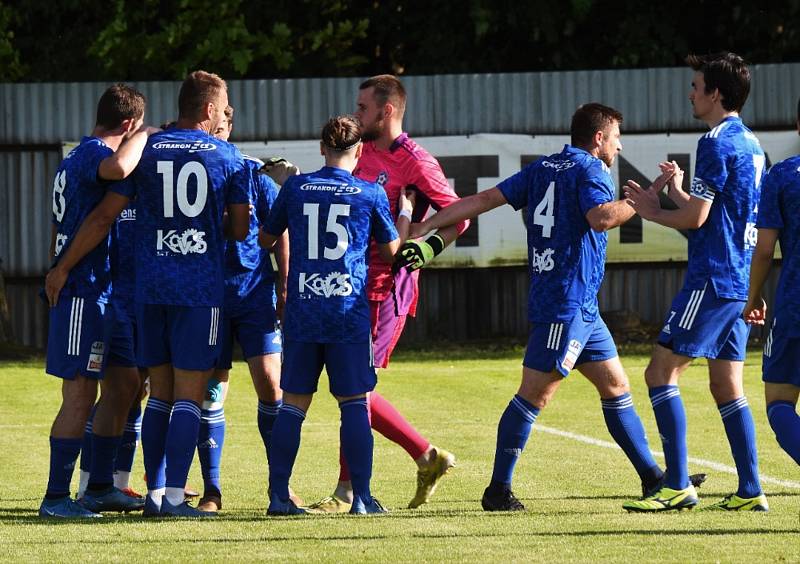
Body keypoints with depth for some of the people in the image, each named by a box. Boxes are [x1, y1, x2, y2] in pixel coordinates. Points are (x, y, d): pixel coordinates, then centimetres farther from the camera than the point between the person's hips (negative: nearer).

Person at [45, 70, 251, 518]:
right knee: (189, 395, -2)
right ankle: (174, 495, -9)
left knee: (160, 393, 11)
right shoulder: (229, 157, 0)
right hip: (202, 290, -3)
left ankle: (154, 493, 9)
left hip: (151, 288, 3)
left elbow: (104, 217, 3)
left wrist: (64, 267, 10)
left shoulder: (147, 150, 5)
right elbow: (240, 230, 4)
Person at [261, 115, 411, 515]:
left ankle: (278, 495, 3)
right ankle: (361, 497, -1)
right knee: (354, 403, 2)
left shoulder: (295, 188, 4)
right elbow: (390, 251, 12)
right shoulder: (371, 194, 0)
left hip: (301, 312, 2)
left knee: (293, 403, 5)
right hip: (349, 312, -2)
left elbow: (266, 238, 18)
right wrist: (405, 215, 29)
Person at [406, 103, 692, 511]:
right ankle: (498, 490, -7)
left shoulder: (541, 169, 15)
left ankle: (652, 478, 17)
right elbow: (600, 218, -28)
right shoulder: (590, 170, -9)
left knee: (615, 387, 13)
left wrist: (424, 228, 5)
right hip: (566, 304, -10)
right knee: (534, 394, -8)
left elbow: (484, 200, 8)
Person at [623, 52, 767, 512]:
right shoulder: (750, 143, 16)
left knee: (662, 373, -6)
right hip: (741, 280, 9)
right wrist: (677, 190, 19)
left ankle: (678, 486, -11)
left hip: (711, 280, -9)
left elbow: (696, 218, -14)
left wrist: (652, 212, 2)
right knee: (727, 386, 10)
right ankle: (750, 492, 6)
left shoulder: (717, 144, -13)